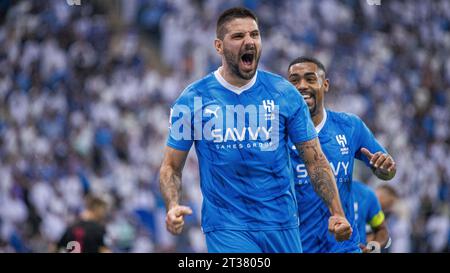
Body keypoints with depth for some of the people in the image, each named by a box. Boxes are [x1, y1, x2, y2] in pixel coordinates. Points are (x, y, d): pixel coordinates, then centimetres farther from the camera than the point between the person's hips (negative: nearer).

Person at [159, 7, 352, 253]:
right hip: (226, 229, -2)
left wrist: (336, 213, -6)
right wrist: (173, 207, -16)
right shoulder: (193, 99, -1)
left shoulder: (284, 93, 3)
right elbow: (171, 166, 4)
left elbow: (315, 160, 5)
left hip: (281, 223, 2)